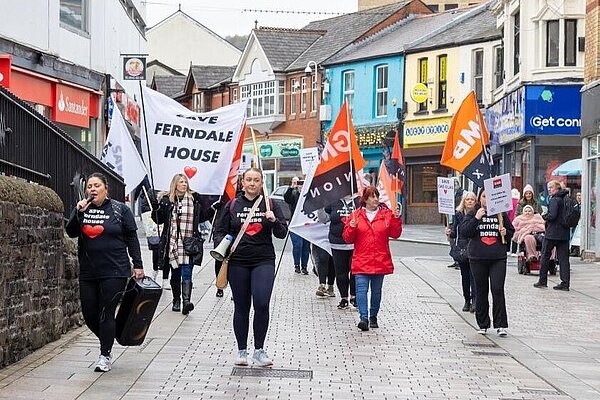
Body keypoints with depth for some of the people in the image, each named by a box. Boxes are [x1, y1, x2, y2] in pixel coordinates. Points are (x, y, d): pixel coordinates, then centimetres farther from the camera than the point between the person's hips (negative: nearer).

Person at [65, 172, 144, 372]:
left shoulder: (120, 210, 1)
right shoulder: (81, 209, 9)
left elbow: (131, 238, 3)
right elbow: (71, 232, -3)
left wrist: (138, 265, 0)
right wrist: (79, 213, -18)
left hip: (114, 272, -4)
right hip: (88, 272, 4)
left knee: (106, 314, -5)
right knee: (89, 315, 6)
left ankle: (105, 356, 5)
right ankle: (107, 341, 31)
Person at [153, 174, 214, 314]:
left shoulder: (195, 199, 8)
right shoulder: (167, 200, 3)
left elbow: (204, 215, 13)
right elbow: (158, 219, 0)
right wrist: (156, 206, -17)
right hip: (172, 243, 1)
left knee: (186, 273, -11)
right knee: (175, 274, 10)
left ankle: (186, 300, -21)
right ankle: (176, 300, 21)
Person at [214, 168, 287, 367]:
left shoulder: (270, 205, 5)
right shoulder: (232, 206, 7)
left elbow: (282, 234, 5)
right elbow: (220, 231, 11)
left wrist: (274, 221, -15)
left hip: (263, 261, -1)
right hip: (237, 262, 1)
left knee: (261, 304, -15)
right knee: (241, 307, 7)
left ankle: (259, 351, -3)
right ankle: (242, 351, 18)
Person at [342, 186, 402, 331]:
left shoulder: (386, 214, 4)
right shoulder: (356, 215, 3)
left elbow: (395, 234, 3)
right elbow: (348, 238, 4)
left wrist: (396, 219, -10)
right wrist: (352, 227, -14)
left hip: (380, 261, 2)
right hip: (362, 261, -1)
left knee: (376, 291, 11)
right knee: (361, 289, -14)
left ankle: (373, 317, 25)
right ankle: (364, 317, -19)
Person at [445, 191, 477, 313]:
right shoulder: (459, 214, 8)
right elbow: (455, 233, 9)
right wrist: (450, 233, -12)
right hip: (462, 249, 3)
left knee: (473, 274, -11)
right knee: (464, 275, 8)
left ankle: (474, 299, -13)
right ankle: (467, 300, 17)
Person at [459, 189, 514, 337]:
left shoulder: (501, 213, 6)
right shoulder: (472, 214, 3)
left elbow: (511, 231, 16)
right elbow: (464, 231, -8)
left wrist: (505, 233, -5)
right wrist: (476, 218, -17)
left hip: (498, 258, 0)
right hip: (478, 258, 0)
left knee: (498, 290, -10)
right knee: (481, 291, 8)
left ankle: (501, 325, -5)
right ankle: (483, 325, 19)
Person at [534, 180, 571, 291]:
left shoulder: (554, 200, -12)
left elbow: (552, 215, -21)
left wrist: (544, 216, -2)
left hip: (552, 233, -7)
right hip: (565, 233, 7)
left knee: (545, 256, 6)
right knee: (563, 257, 5)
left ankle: (542, 281, 11)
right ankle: (565, 283, 2)